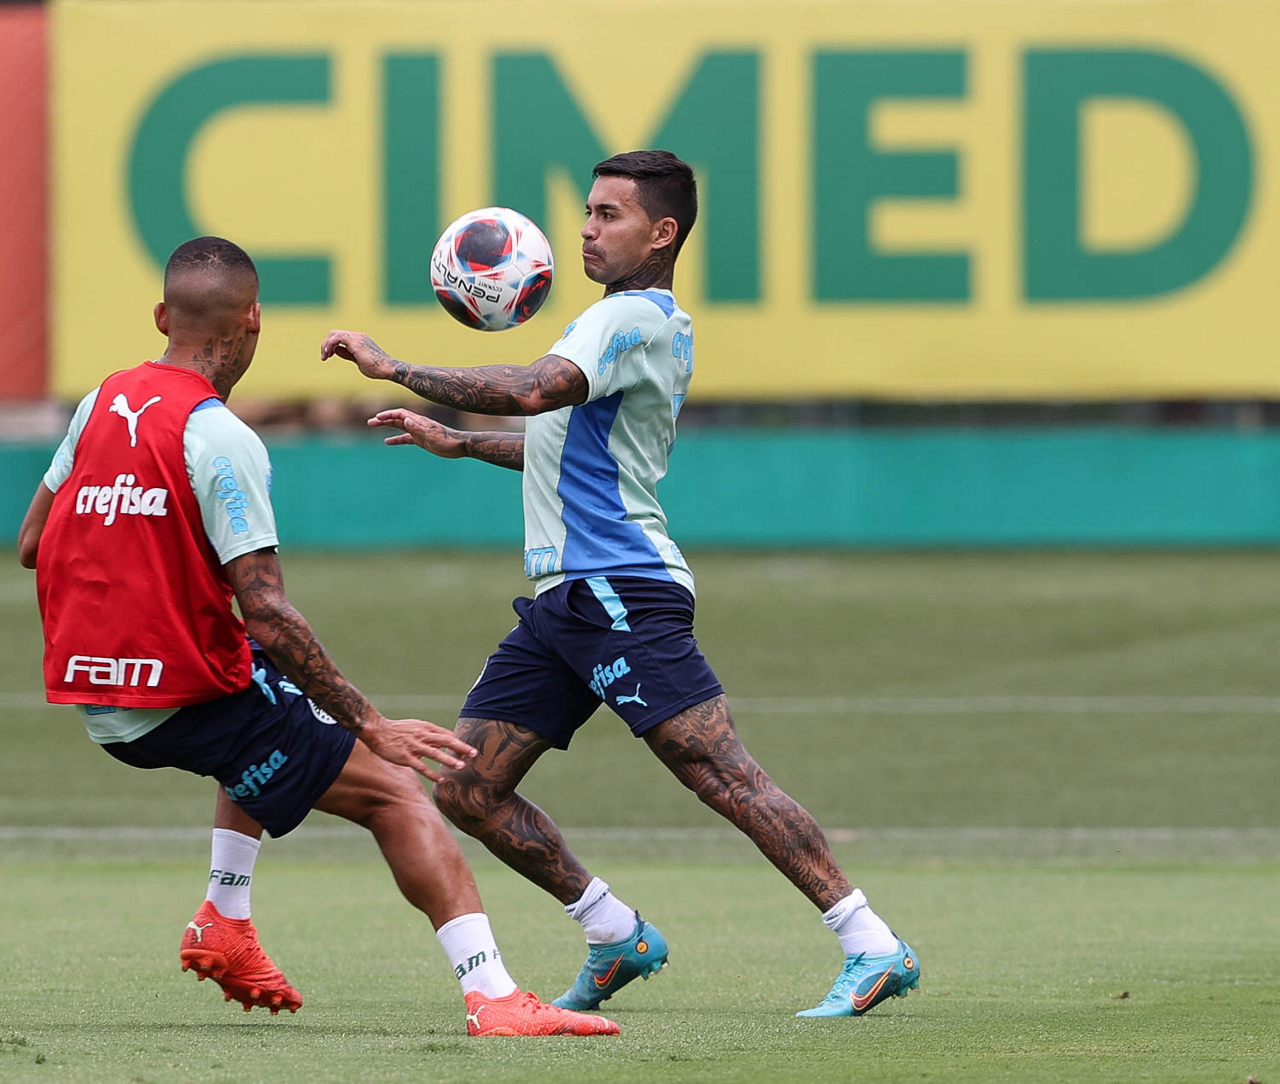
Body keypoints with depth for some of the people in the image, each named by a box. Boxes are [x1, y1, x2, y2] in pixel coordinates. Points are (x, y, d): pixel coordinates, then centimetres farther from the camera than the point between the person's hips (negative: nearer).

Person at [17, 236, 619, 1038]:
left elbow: (31, 544, 15)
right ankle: (492, 995, -20)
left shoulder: (103, 402, 6)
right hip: (191, 697, -8)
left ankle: (225, 926, 24)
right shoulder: (222, 439, -17)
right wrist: (372, 726, -19)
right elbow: (267, 613, -21)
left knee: (268, 721, 37)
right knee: (396, 792, -5)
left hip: (94, 701, 8)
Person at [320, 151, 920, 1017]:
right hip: (566, 599, 10)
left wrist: (393, 367, -20)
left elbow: (533, 391, -26)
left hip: (621, 587, -10)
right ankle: (619, 939, 17)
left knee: (722, 773, -17)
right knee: (467, 790, 6)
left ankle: (875, 949, -16)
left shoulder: (637, 318, -10)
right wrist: (458, 443, 37)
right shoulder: (653, 324, 22)